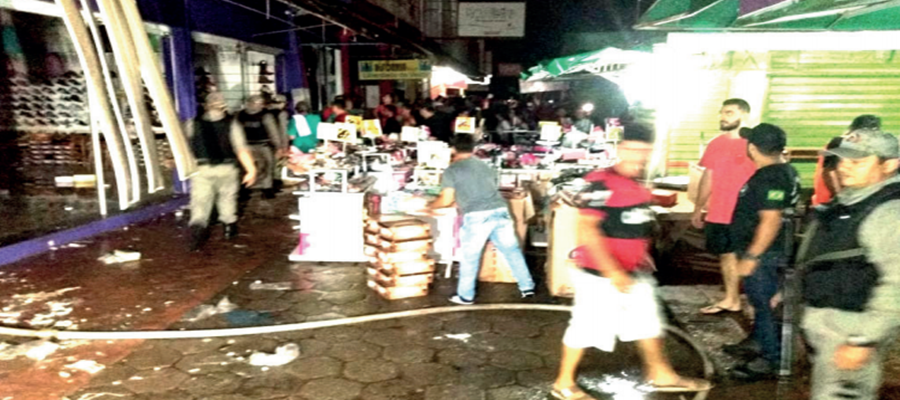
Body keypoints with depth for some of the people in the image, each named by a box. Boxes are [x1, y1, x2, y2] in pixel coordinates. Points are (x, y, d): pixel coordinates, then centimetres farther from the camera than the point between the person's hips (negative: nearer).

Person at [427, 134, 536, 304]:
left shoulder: (451, 170, 6)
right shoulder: (485, 166, 23)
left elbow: (446, 200, 5)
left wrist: (430, 205, 26)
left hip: (477, 216, -4)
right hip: (500, 211, 5)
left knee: (470, 257, 10)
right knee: (512, 250, 16)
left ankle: (466, 295, 21)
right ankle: (527, 287, 24)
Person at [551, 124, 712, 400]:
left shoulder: (637, 185, 7)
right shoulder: (601, 183, -22)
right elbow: (586, 229, -28)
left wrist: (641, 257, 22)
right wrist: (612, 271, -31)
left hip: (634, 273, 9)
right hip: (600, 273, -9)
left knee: (647, 319, 22)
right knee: (588, 326, 3)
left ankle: (661, 374, 43)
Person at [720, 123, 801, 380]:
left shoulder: (770, 178, -23)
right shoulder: (785, 171, 9)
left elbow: (771, 220, -28)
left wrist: (751, 256, -24)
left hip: (762, 252, -10)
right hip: (765, 251, 10)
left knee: (763, 304, 0)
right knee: (760, 301, 22)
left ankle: (770, 360, 11)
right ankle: (756, 343, 37)